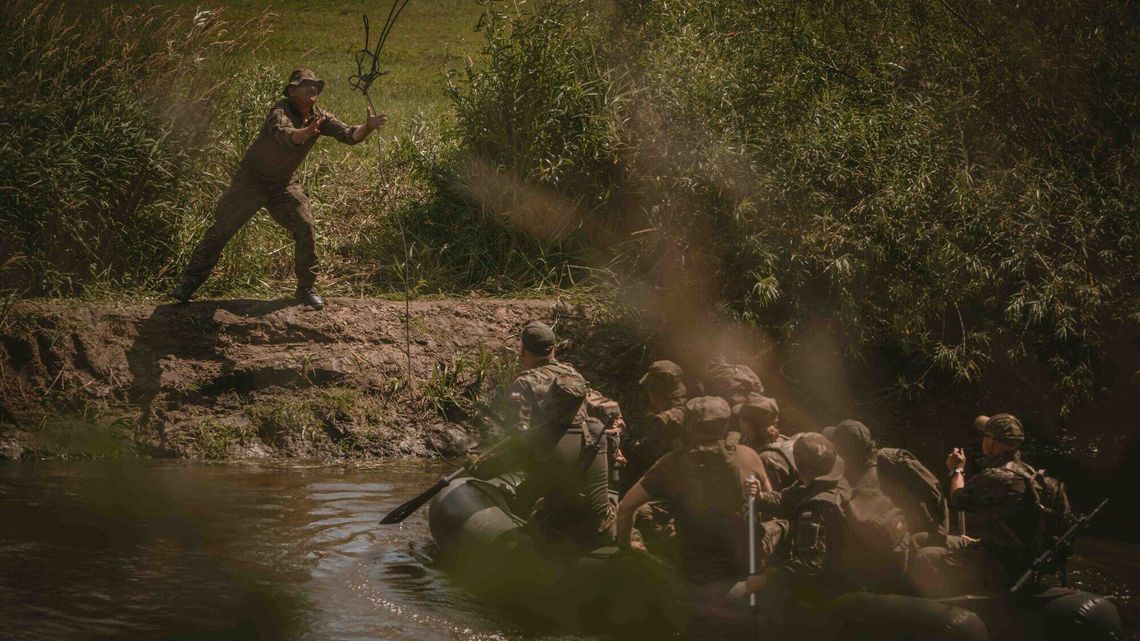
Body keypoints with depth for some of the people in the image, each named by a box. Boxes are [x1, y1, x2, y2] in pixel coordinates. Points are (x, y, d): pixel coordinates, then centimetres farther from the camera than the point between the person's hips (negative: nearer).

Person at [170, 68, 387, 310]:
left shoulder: (320, 118, -4)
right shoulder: (282, 111, -24)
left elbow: (348, 135, -13)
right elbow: (283, 134, -45)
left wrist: (367, 127, -34)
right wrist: (308, 132, -65)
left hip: (282, 185, 5)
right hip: (251, 180, -5)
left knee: (305, 228, -9)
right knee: (222, 229, -5)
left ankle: (306, 288, 4)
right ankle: (189, 283, 4)